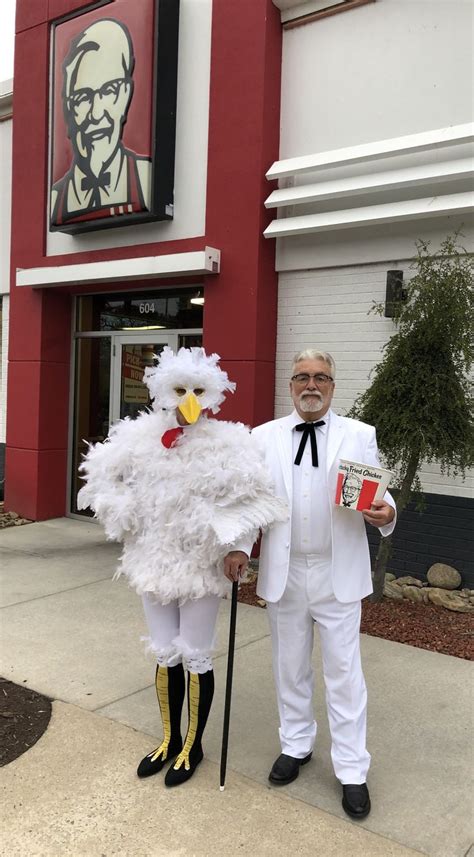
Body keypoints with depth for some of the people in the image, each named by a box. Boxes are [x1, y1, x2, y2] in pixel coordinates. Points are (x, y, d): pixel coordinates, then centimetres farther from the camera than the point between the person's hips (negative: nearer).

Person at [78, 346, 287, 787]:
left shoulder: (226, 444, -14)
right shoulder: (141, 438, -3)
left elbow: (247, 499, -16)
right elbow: (107, 480, 7)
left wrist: (224, 539, -22)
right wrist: (131, 522, -2)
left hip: (201, 568, -4)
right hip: (154, 563, 4)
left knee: (195, 657, 11)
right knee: (164, 655, 18)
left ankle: (193, 745, 33)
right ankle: (170, 738, 40)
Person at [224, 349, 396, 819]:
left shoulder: (360, 436, 0)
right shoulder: (264, 437, 3)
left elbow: (377, 493, -1)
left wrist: (385, 512, -23)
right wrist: (240, 545, -5)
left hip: (338, 573, -2)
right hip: (284, 572, 2)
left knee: (343, 670, 5)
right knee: (290, 665, 17)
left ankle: (352, 771, 21)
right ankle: (296, 745, 38)